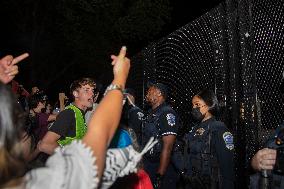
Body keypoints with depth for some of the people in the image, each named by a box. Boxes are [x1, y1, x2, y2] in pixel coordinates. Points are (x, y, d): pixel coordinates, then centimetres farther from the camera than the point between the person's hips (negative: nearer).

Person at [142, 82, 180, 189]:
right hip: (147, 168, 7)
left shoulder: (167, 113, -15)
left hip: (160, 169, -7)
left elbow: (167, 147, -21)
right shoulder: (151, 113, 11)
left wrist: (160, 175, -22)